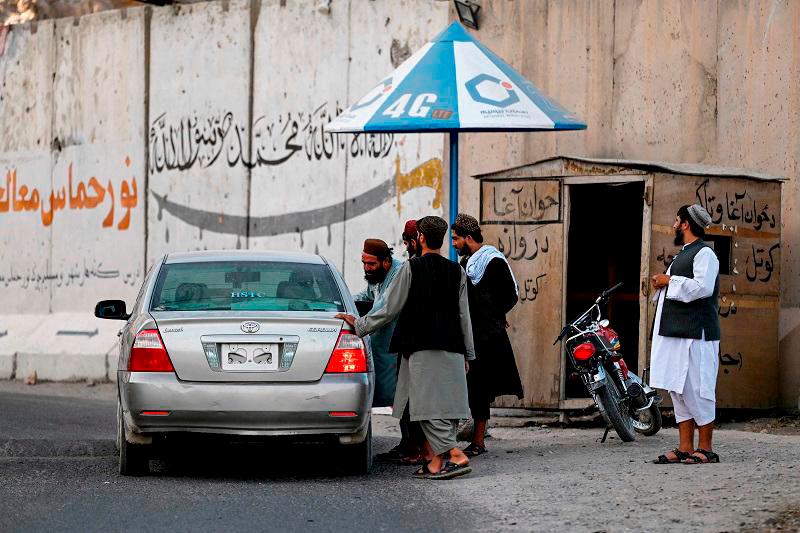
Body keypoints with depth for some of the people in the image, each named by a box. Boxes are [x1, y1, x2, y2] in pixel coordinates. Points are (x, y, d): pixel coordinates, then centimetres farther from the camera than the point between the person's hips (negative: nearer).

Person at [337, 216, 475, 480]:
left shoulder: (411, 268, -5)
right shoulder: (456, 272, 9)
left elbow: (390, 308, -3)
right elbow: (464, 316, 12)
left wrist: (359, 325, 9)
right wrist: (468, 354, 18)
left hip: (422, 348, -5)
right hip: (452, 349, 5)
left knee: (428, 406, -7)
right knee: (447, 405, 7)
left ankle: (456, 455, -19)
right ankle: (438, 462, 4)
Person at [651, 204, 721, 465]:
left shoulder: (704, 253, -8)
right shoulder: (683, 254, 24)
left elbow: (703, 287, -22)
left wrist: (670, 281, -14)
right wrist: (661, 285, 13)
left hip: (695, 334, -10)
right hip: (675, 333, 10)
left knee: (695, 391, -9)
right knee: (678, 391, 8)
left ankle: (705, 449, -5)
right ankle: (685, 448, 10)